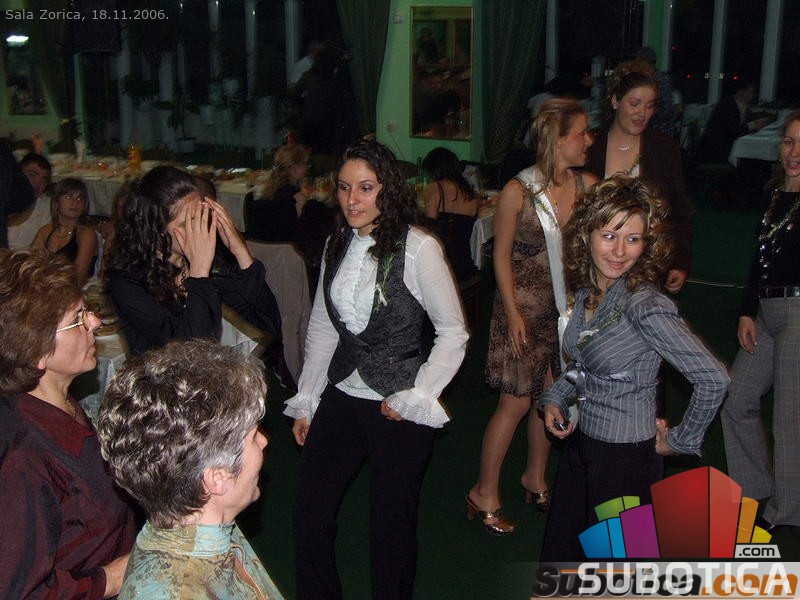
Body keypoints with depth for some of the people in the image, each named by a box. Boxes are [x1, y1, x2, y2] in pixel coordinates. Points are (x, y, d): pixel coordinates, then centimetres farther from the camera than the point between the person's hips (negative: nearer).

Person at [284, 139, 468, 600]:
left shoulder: (418, 248, -15)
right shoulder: (337, 245, 4)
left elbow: (454, 331, -9)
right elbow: (321, 329, 11)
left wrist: (414, 397, -13)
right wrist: (306, 401, 11)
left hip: (398, 407, -5)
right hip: (342, 397, 6)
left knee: (392, 522, 9)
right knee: (310, 511, 8)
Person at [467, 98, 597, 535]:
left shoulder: (587, 186, 0)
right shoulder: (518, 191, -12)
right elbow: (502, 254, -8)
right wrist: (513, 313, -10)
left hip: (567, 306, 5)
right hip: (525, 307, -5)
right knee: (517, 401, -1)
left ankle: (535, 479, 35)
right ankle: (485, 494, 15)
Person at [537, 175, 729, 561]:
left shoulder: (644, 305, -23)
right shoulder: (585, 291, 1)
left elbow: (713, 378, -25)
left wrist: (681, 441, -13)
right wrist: (555, 399, 2)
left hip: (627, 457, -7)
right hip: (582, 442, 7)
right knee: (559, 553, 19)